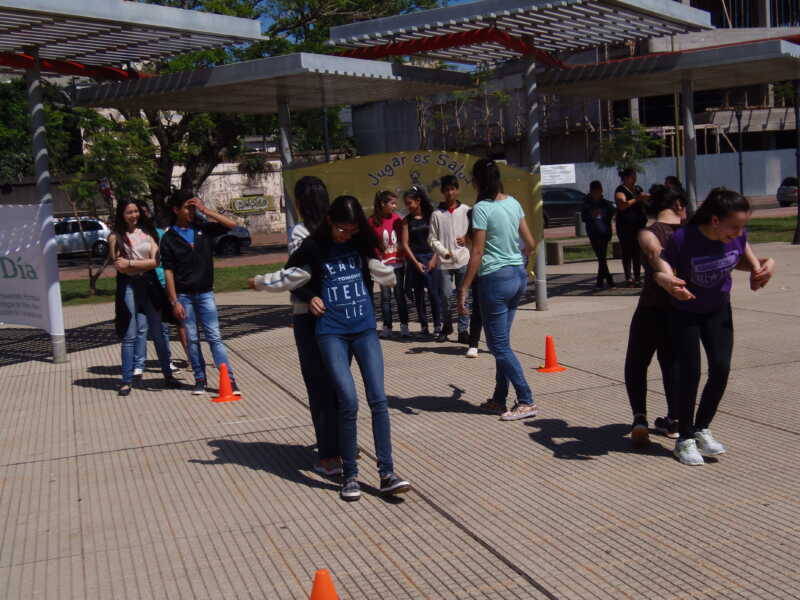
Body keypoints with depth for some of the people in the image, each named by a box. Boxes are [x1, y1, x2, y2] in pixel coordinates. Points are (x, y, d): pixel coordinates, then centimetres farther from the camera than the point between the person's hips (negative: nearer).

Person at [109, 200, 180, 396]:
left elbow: (156, 261, -2)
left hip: (149, 284, 3)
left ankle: (168, 376, 14)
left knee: (157, 332, 7)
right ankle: (127, 381, 5)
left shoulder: (146, 232, 9)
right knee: (129, 336, -1)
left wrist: (131, 263, -9)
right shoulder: (116, 237, 1)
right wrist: (145, 264, -7)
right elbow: (120, 266, -7)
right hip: (128, 286, -3)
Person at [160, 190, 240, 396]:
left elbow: (232, 225, -3)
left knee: (214, 337, -3)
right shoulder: (169, 238, -2)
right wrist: (175, 301, -10)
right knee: (192, 339, 6)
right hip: (184, 295, -1)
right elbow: (168, 271, -4)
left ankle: (230, 379, -6)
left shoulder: (203, 228, 4)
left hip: (205, 293, 1)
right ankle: (200, 379, 15)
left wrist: (206, 211, -8)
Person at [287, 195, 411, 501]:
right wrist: (309, 297, 2)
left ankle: (387, 474, -2)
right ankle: (349, 475, 2)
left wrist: (387, 268, 1)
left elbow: (385, 277, 21)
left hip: (365, 329, 3)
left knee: (378, 399, -7)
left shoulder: (362, 242, 4)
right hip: (331, 333, -2)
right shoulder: (314, 246, -3)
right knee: (349, 401, -12)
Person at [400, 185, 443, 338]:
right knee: (419, 294, 5)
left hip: (431, 258, -2)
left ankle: (437, 326, -1)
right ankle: (423, 326, 13)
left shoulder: (431, 216, 1)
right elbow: (405, 244, 3)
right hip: (415, 260, 2)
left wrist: (434, 258, -9)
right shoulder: (407, 220, 5)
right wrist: (416, 262, -4)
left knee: (434, 293, -7)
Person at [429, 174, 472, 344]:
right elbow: (432, 238, 4)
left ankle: (463, 331, 7)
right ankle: (446, 326, 21)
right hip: (444, 262, 0)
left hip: (463, 260, 0)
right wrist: (444, 251, -9)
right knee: (445, 296, 2)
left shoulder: (466, 211, 4)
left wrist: (467, 239, -12)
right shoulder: (437, 214, 3)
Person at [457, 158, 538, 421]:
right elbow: (530, 243, 11)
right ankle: (500, 396, 24)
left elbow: (477, 253, -16)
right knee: (502, 340, 17)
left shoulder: (482, 208, -13)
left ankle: (526, 401, -2)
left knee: (499, 345, 0)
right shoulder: (513, 203, 7)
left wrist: (463, 289, -12)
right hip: (519, 275, 8)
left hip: (495, 279, -8)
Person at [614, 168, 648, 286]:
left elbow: (644, 202, 30)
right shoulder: (620, 190, -6)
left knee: (638, 252, 6)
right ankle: (628, 278, -6)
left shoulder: (638, 189, 17)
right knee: (627, 252, -6)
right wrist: (636, 199, -31)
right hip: (625, 226, -7)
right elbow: (622, 205, -24)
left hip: (639, 224, 7)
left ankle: (637, 277, 10)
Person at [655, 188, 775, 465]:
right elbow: (662, 272, -24)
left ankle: (702, 429, 17)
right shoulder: (682, 239, -31)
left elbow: (746, 259, 3)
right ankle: (685, 439, 13)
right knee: (690, 373, -4)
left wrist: (766, 265, -19)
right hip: (685, 314, -4)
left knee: (721, 369, -4)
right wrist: (669, 283, -48)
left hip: (719, 312, 4)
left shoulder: (737, 236, -17)